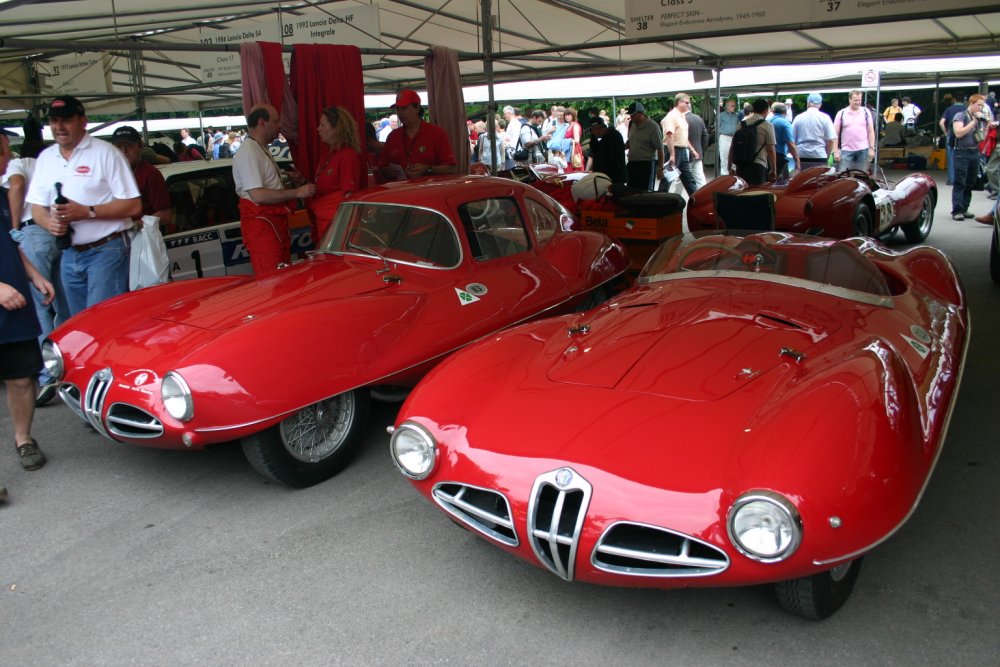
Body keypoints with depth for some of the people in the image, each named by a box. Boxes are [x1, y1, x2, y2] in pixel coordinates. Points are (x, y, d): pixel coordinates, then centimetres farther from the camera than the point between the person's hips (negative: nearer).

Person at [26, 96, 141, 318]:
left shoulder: (105, 153, -5)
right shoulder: (46, 157, 13)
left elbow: (133, 205, -10)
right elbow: (37, 207, 15)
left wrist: (87, 212, -19)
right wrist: (49, 222, -8)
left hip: (106, 251, -6)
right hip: (69, 255, 6)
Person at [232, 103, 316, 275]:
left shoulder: (263, 150, 18)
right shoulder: (248, 153, -15)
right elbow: (258, 195, -24)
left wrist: (294, 182, 11)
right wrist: (297, 192, -20)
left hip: (276, 221, 10)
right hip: (260, 224, -10)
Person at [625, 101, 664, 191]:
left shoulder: (652, 127, -11)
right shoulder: (632, 125, 8)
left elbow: (660, 148, -11)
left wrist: (661, 168, -13)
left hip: (647, 164, -6)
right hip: (632, 163, 7)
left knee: (646, 193, -1)